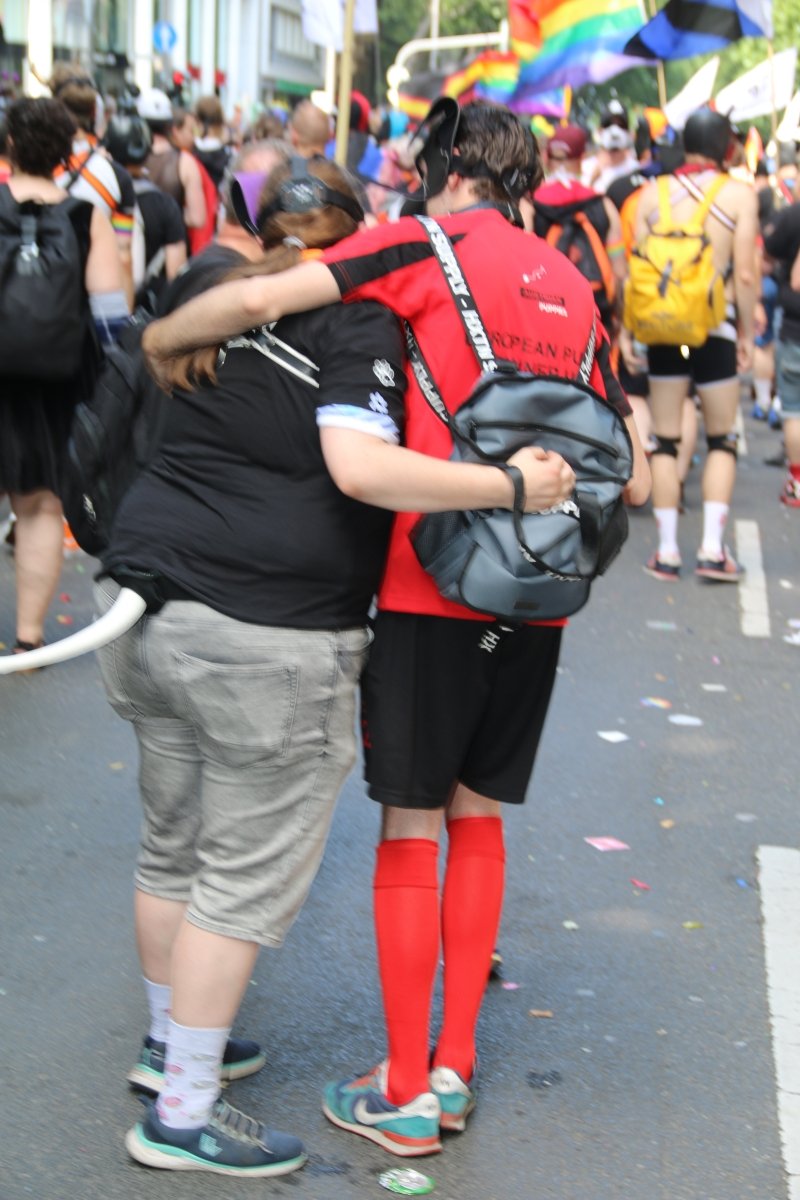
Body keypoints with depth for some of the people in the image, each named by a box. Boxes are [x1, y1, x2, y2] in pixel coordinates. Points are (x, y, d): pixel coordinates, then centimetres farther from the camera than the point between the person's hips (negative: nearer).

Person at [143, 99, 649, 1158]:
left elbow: (259, 297, -18)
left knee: (410, 827, 4)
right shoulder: (571, 288, 14)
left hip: (432, 589, -6)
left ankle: (406, 1095, 12)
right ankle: (454, 1068, 23)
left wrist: (162, 343, -3)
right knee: (477, 818, 16)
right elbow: (634, 480, 15)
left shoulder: (433, 245, -5)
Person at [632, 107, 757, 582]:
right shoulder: (739, 194, -4)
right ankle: (713, 549, 2)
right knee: (722, 439, 10)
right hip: (716, 327, -2)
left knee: (665, 439, 9)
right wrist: (748, 333, 2)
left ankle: (667, 551, 9)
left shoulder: (653, 194, 3)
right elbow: (746, 275, -8)